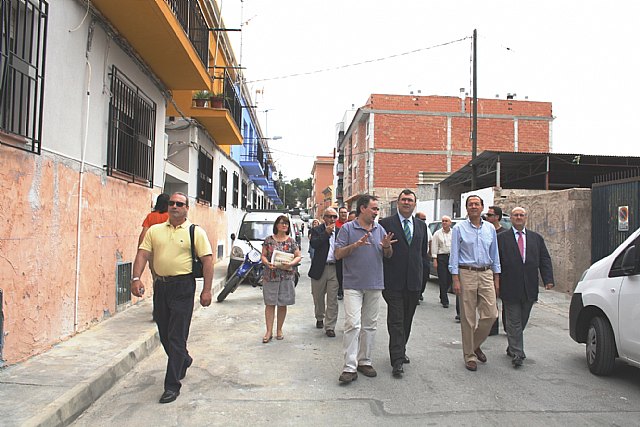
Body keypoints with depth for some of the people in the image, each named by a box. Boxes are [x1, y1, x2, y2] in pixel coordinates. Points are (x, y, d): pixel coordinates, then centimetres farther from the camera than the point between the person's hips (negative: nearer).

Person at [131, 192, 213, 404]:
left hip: (183, 286, -5)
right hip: (160, 285, 5)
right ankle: (183, 361, 43)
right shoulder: (154, 230, 10)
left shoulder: (196, 232, -2)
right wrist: (136, 278, -12)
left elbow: (207, 260, -5)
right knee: (164, 334, 17)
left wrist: (206, 290, -11)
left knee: (176, 337, -4)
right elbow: (143, 254, 4)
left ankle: (172, 385, 5)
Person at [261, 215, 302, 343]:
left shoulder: (291, 241, 5)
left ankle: (279, 329, 20)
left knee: (282, 304, 6)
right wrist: (267, 263, -14)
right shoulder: (269, 240, 4)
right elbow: (263, 255, 6)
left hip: (286, 276, 1)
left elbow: (298, 256, 6)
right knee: (270, 304, 0)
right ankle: (269, 331, 6)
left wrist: (291, 263, -13)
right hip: (270, 276, -1)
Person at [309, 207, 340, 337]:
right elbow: (313, 243, -17)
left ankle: (330, 326, 7)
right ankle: (319, 318, 38)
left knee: (332, 300, -1)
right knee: (318, 297, 15)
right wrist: (326, 232, -16)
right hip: (319, 269, 0)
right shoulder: (317, 230, 1)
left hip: (334, 269, 0)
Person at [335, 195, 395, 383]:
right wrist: (355, 245, -22)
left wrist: (387, 246, -11)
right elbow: (338, 254, -8)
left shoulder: (380, 229, 10)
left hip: (374, 285, 5)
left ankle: (364, 361, 24)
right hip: (353, 285, -5)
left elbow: (388, 255, 12)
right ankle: (350, 367, -5)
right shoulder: (347, 228, -3)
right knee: (353, 324, -10)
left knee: (370, 325, 11)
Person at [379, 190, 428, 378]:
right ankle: (397, 361, -3)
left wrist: (419, 269, 11)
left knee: (407, 320, 14)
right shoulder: (386, 223, -3)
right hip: (394, 281, -4)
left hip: (414, 281, 5)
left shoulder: (421, 225, 12)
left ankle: (401, 350, 31)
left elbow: (424, 252, 19)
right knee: (396, 321, -5)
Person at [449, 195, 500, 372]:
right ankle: (469, 356, 15)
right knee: (468, 317, 2)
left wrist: (496, 279, 11)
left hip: (486, 274, 4)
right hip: (466, 273, -3)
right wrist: (455, 279, -10)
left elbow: (494, 254, 15)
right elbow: (454, 254, -3)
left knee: (490, 314, -2)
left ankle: (475, 344, 23)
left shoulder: (490, 228, 10)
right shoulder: (459, 228, -1)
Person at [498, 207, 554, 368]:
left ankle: (512, 347, 31)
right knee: (514, 322, -1)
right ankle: (517, 354, 3)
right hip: (510, 288, -3)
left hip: (529, 288, 4)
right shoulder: (501, 238, 1)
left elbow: (545, 260, 8)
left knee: (522, 321, 14)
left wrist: (548, 279, -7)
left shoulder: (536, 238, 12)